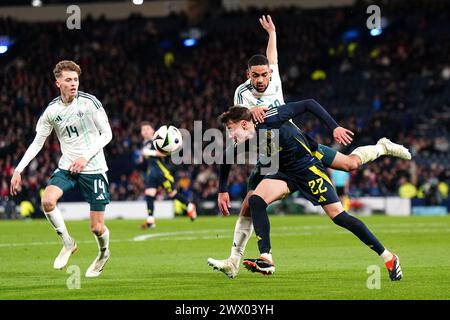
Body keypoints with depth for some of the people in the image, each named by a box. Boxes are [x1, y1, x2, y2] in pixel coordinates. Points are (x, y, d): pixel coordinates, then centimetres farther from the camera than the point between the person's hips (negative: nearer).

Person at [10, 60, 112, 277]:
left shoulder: (90, 102, -8)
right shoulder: (52, 110, 1)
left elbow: (107, 133, -4)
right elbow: (37, 142, 7)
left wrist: (86, 157, -17)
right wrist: (18, 170, -2)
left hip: (93, 169, -3)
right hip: (66, 167, 3)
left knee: (97, 228, -3)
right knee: (47, 200, -27)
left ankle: (103, 253, 32)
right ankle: (67, 243, -4)